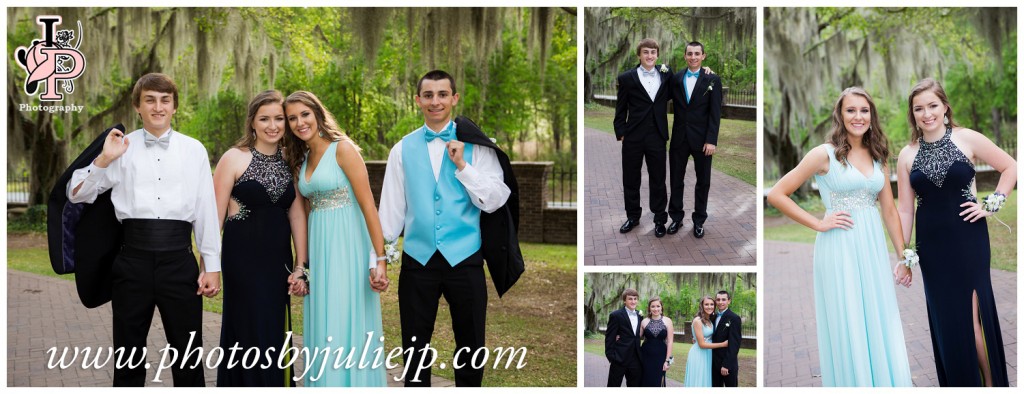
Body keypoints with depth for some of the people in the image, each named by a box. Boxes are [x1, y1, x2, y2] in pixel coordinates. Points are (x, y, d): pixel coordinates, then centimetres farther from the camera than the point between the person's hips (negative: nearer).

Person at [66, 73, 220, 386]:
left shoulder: (193, 150, 6)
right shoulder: (122, 148, 6)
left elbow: (206, 210, 6)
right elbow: (76, 195, 5)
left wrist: (212, 267, 3)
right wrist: (104, 159, -10)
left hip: (179, 259, 0)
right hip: (133, 259, 1)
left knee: (188, 359, 7)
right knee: (128, 359, 12)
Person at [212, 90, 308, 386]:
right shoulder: (234, 158, -6)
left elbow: (297, 215, 6)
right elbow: (215, 215, -6)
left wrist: (300, 266, 2)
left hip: (278, 261, 4)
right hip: (243, 259, -4)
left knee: (276, 337, 9)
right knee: (251, 338, 1)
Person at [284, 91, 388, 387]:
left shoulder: (342, 148, -8)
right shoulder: (301, 160, 14)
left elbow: (368, 205, -13)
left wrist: (380, 259, -18)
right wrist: (303, 262, 11)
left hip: (347, 248, -7)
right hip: (318, 250, 7)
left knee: (348, 328, -4)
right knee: (322, 331, 11)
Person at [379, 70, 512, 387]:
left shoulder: (475, 146, 0)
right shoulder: (403, 149, 5)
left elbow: (494, 201, -6)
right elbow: (392, 206, 6)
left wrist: (462, 166, -15)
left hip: (465, 259, -1)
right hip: (418, 259, 1)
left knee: (470, 346, 11)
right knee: (415, 346, 12)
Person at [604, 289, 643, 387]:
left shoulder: (640, 316, 11)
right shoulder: (616, 315, -7)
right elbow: (609, 338, -8)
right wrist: (611, 357, -13)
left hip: (635, 360, 6)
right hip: (619, 359, -6)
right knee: (613, 386, 1)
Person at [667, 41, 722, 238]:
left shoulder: (712, 80, -3)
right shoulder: (676, 79, 5)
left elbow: (715, 113, -7)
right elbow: (673, 106, 4)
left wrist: (711, 140, -13)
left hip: (701, 139, -2)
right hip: (679, 138, 2)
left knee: (703, 181, 7)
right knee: (676, 180, 8)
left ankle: (699, 220, 19)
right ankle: (676, 218, 21)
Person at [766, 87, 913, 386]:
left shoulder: (878, 157, 11)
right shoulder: (825, 154, -5)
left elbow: (889, 210, 13)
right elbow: (776, 195, -7)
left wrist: (903, 258, 8)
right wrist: (819, 224, -9)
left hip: (873, 249, 5)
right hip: (839, 250, -5)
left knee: (880, 331, 9)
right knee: (846, 334, 3)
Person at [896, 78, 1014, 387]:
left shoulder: (967, 139, -4)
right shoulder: (907, 155, 3)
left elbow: (1010, 167, 5)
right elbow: (905, 208, 6)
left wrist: (992, 204, -5)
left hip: (968, 239, -3)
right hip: (932, 246, 3)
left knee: (972, 314, -4)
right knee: (945, 320, 7)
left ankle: (991, 383, 9)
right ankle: (958, 383, 19)